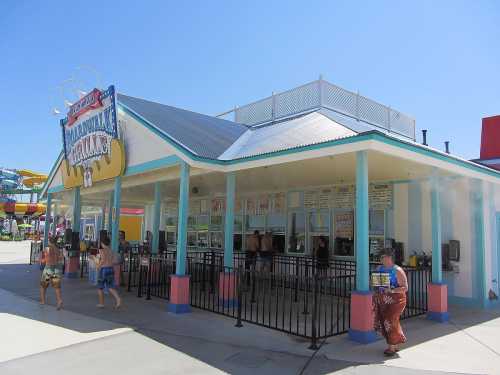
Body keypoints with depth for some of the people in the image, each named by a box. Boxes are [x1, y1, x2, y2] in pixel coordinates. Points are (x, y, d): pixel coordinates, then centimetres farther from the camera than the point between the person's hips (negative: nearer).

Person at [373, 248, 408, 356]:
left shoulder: (397, 270, -10)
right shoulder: (379, 269, 8)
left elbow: (405, 287, -12)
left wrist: (392, 290, -24)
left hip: (395, 300, -6)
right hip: (382, 300, 6)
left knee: (390, 321, -8)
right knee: (383, 322, 7)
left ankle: (392, 347, 9)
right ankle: (396, 344, 27)